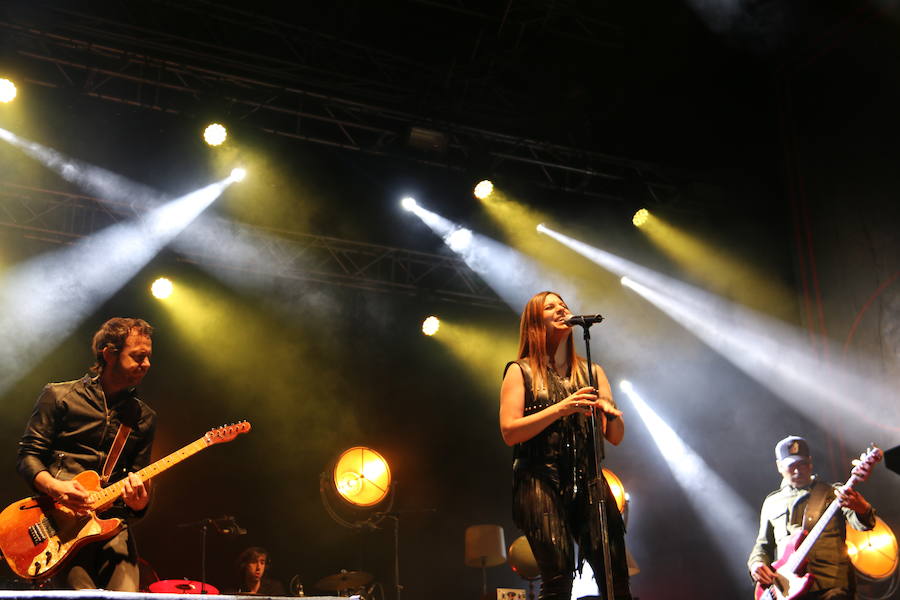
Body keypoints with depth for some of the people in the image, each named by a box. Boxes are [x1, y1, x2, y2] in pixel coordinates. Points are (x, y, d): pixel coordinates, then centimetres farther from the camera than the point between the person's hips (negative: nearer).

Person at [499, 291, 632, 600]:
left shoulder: (591, 371, 18)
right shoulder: (520, 371, 8)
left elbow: (616, 437, 15)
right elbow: (509, 432, -5)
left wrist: (611, 413, -7)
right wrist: (561, 408, -13)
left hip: (588, 481, 3)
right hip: (540, 480, -3)